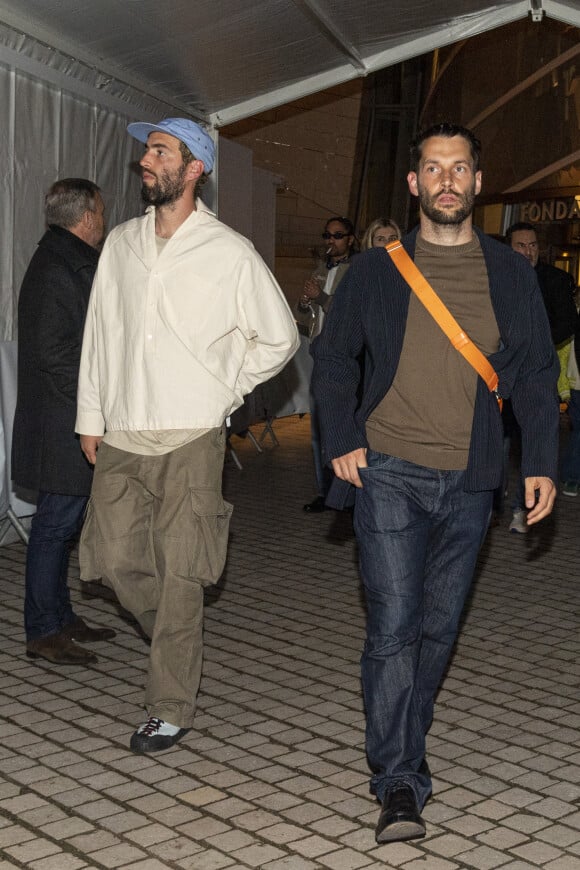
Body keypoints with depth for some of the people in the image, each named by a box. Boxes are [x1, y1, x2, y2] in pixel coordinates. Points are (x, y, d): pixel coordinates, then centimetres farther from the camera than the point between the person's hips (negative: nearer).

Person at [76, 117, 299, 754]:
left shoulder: (230, 253, -4)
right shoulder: (121, 243, 9)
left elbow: (278, 338, 5)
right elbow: (98, 333, 13)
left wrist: (225, 391, 2)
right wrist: (90, 417, 10)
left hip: (190, 439, -4)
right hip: (120, 437, 5)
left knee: (179, 577, -1)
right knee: (115, 561, 5)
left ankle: (171, 709, 11)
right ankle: (177, 641, 33)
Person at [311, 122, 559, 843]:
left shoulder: (511, 276, 7)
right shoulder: (374, 272, 4)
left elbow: (536, 375, 9)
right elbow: (332, 358, 11)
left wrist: (542, 462, -1)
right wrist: (340, 440, 0)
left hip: (467, 483, 2)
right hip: (389, 474, -2)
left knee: (438, 628, 11)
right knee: (393, 626, -8)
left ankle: (403, 748, 30)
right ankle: (399, 783, -1)